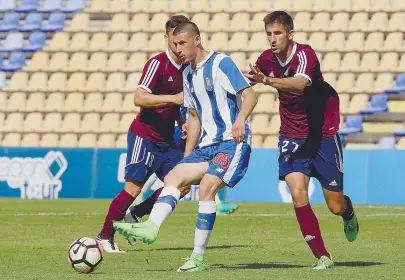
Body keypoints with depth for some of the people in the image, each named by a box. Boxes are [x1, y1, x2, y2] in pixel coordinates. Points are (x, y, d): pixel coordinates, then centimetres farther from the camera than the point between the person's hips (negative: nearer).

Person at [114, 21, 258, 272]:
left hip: (232, 141, -9)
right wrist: (187, 155, 19)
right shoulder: (188, 74, 16)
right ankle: (151, 227, -24)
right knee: (174, 177, -6)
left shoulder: (221, 64, -10)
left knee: (206, 188, -21)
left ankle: (198, 258, -18)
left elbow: (250, 95, -17)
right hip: (206, 145, 9)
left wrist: (241, 119, -36)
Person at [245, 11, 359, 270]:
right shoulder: (267, 59, -5)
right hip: (292, 137, 4)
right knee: (298, 194, -18)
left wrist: (267, 80, -58)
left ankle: (349, 213, 42)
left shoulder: (305, 54, -22)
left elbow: (299, 83, -45)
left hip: (323, 134, -4)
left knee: (336, 206, 3)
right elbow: (247, 82, 17)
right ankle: (322, 256, -9)